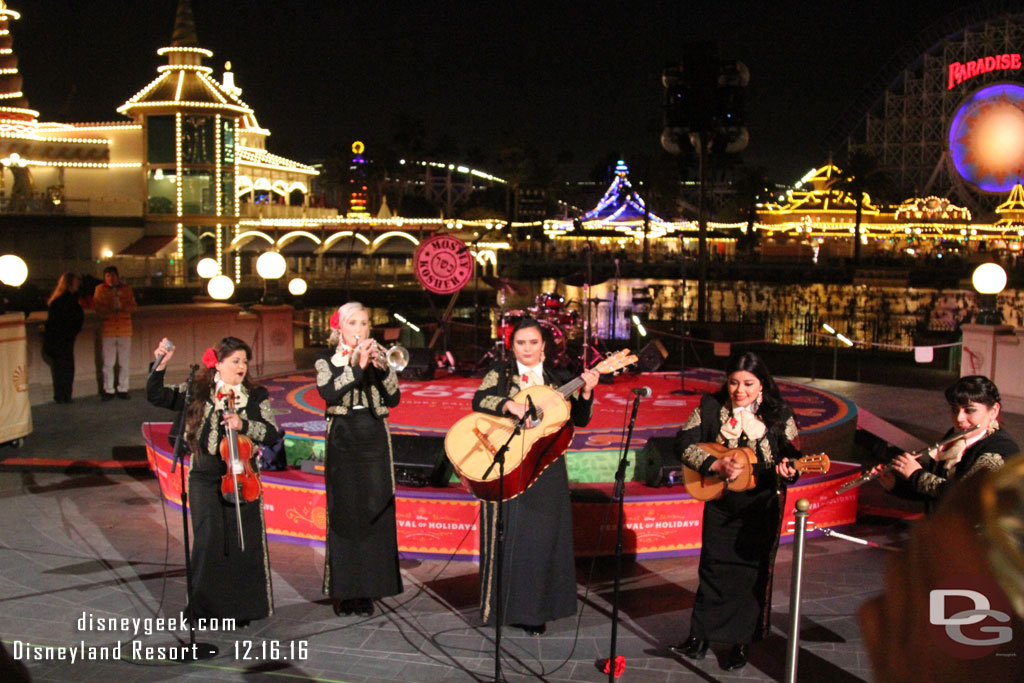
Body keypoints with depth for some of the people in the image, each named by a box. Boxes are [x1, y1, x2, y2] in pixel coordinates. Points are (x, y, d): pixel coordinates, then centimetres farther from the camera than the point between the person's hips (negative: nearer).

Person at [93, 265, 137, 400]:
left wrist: (122, 307, -14)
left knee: (125, 362, 3)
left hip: (125, 330, 1)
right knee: (108, 363, -1)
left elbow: (133, 306, 5)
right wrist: (110, 309, -20)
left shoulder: (126, 289, 10)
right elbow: (98, 308, -2)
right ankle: (108, 390, 8)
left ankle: (123, 389, 14)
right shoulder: (100, 289, 6)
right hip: (108, 330, -1)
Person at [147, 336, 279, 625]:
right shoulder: (197, 392, 6)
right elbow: (155, 396, 3)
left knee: (244, 543, 1)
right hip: (205, 479, 0)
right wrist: (160, 365, -10)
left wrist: (243, 425, -18)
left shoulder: (256, 396, 5)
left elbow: (272, 435, -4)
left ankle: (242, 608, 15)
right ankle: (206, 605, 12)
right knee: (208, 541, -4)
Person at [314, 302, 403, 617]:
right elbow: (328, 393, -16)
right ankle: (344, 592, 6)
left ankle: (367, 590, 8)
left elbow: (393, 399, -2)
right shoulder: (327, 361, 5)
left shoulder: (376, 357, 11)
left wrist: (383, 368, -16)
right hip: (343, 441, -2)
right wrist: (357, 367, -20)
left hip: (375, 441, 2)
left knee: (375, 513, 0)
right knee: (344, 514, -2)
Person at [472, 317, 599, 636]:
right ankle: (504, 606, 12)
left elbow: (580, 419, 3)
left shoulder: (558, 379, 10)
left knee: (544, 537, 4)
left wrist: (586, 392, -13)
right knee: (509, 535, 1)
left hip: (546, 469, 2)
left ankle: (534, 610, 14)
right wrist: (509, 404, -28)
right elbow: (479, 400, -13)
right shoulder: (500, 372, 4)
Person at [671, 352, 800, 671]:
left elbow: (793, 454, 0)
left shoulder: (778, 413, -6)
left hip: (761, 507, -1)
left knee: (753, 571, 6)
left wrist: (789, 470, -24)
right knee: (713, 567, 8)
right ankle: (700, 637, 17)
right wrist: (716, 465, -22)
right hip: (719, 504, 1)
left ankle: (741, 642, 19)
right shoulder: (710, 407, -5)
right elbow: (683, 443, -9)